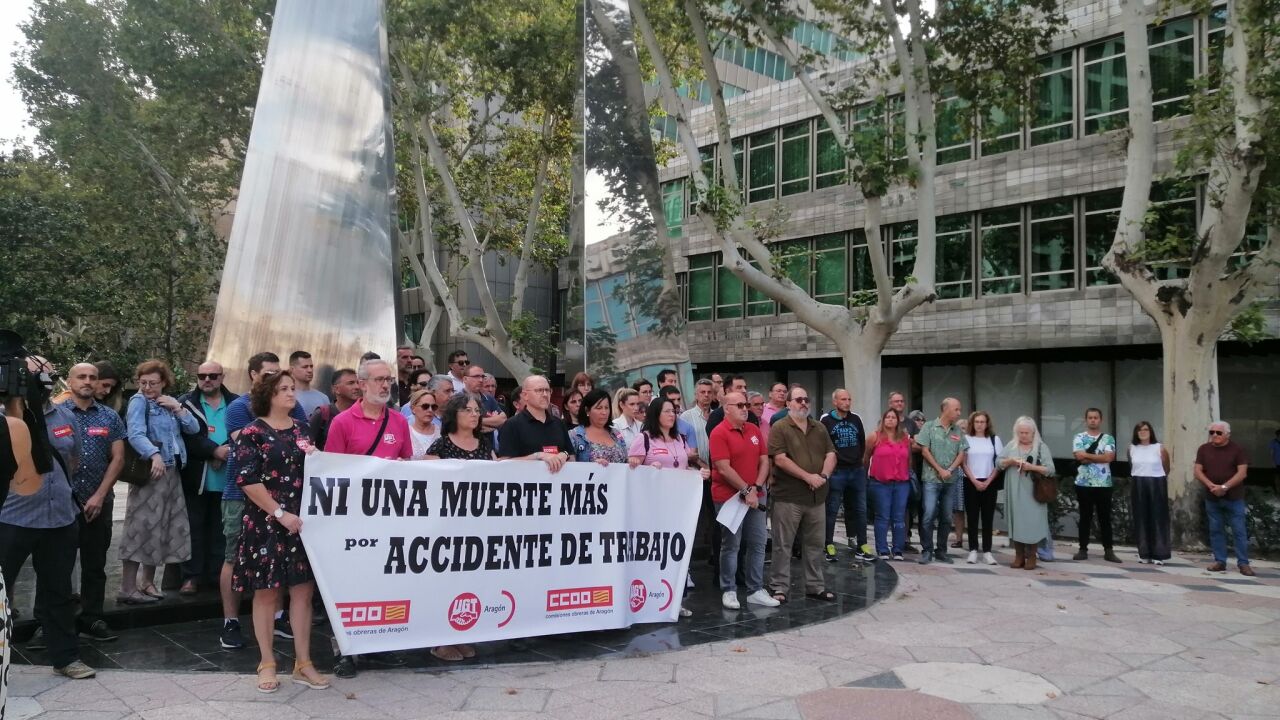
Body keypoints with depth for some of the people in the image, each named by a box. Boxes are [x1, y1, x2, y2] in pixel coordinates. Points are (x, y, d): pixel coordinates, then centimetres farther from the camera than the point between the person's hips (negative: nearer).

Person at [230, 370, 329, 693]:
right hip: (266, 523, -4)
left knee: (303, 589, 4)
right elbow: (247, 480, -13)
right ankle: (267, 664, 17)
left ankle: (303, 663, 13)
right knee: (266, 591, 4)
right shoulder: (252, 432, -5)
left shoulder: (302, 429, 11)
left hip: (301, 521, 4)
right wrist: (280, 513, -17)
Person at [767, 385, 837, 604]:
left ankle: (815, 586, 24)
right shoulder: (779, 428, -7)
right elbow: (780, 459, -16)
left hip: (817, 496, 6)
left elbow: (830, 454, 9)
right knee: (783, 545, 1)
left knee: (814, 544, 13)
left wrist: (824, 475, -10)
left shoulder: (819, 428, 13)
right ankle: (779, 588, 9)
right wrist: (808, 477, -17)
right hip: (787, 497, -6)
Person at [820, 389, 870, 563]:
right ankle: (829, 546, 10)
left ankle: (861, 547, 14)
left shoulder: (856, 419, 10)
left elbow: (863, 442, 18)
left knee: (860, 509, 7)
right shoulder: (826, 420, -6)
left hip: (857, 470, 5)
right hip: (836, 471, -5)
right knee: (832, 510, 1)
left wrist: (858, 459, 11)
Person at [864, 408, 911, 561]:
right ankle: (882, 551, 7)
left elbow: (909, 459, 17)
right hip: (880, 484, -3)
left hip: (902, 483, 3)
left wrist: (908, 475, 16)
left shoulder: (905, 438, 8)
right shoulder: (875, 437, -1)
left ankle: (898, 551, 12)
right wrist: (866, 475, 12)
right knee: (883, 518, 2)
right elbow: (866, 457, 7)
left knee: (900, 518, 5)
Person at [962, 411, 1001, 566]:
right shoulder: (966, 439, 2)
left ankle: (987, 551, 5)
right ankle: (973, 550, 3)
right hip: (971, 483, -1)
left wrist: (988, 481, -6)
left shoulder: (994, 439, 6)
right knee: (972, 518, 0)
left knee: (988, 518, 2)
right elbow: (963, 463, -1)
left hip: (989, 483, 1)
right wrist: (974, 481, -10)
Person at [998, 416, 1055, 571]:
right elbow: (998, 463, 6)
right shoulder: (1011, 446, 11)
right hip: (1014, 493, 3)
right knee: (1016, 522, 3)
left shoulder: (1041, 447, 1)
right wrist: (1010, 461, -12)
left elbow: (1050, 470, -5)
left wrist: (1032, 467, -18)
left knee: (1032, 523, -4)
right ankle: (1019, 556, 9)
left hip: (1032, 494, -3)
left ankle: (1031, 556, 6)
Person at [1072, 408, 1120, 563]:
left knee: (1105, 518, 5)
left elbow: (1109, 457, -10)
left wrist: (1087, 455, -9)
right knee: (1085, 517, 4)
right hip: (1084, 483, -1)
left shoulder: (1108, 438, 6)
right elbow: (1079, 457, -12)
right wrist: (1099, 457, -10)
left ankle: (1108, 551, 10)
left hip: (1104, 484, 1)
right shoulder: (1079, 438, 4)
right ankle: (1083, 549, 9)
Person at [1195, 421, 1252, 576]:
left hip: (1234, 498, -3)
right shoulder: (1204, 449, 7)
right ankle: (1219, 561, 12)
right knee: (1216, 530, 6)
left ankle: (1243, 563, 3)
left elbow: (1242, 472, -8)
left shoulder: (1237, 449, -1)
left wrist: (1224, 487, -17)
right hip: (1212, 498, 3)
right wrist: (1211, 486, -14)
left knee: (1239, 531, -2)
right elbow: (1197, 471, 1)